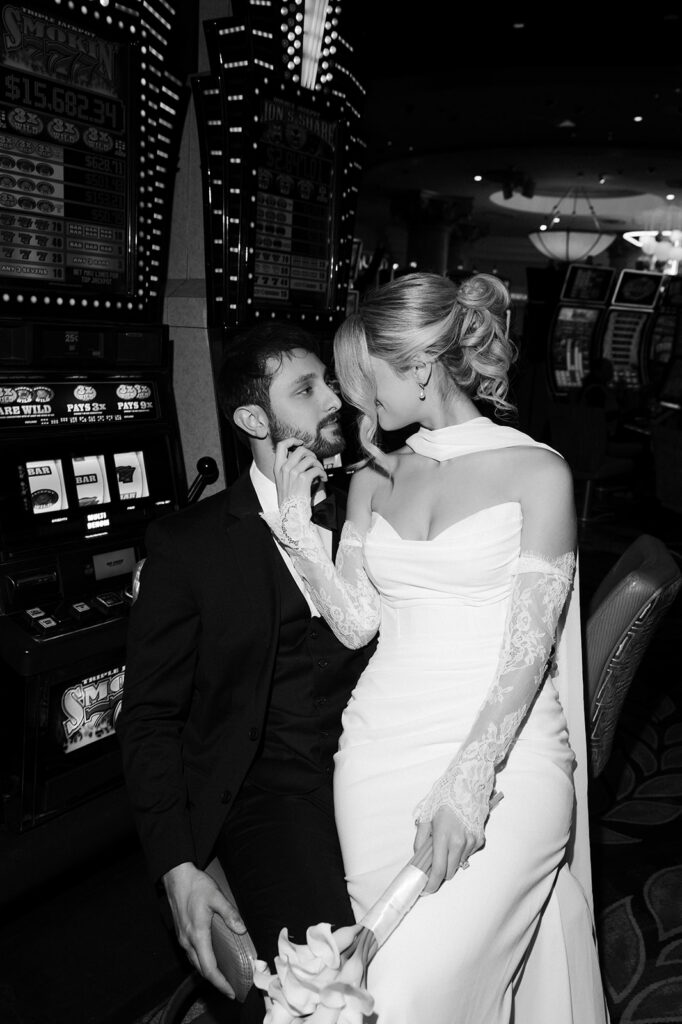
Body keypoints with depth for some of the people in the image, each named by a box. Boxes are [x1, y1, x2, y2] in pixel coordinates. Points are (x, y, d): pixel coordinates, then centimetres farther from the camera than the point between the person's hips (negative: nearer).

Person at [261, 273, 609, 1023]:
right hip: (382, 750, 4)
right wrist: (296, 525, -5)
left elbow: (530, 644, -10)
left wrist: (468, 779, -20)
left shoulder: (536, 471, -4)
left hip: (503, 753, -4)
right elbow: (356, 622, 5)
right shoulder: (372, 479, 10)